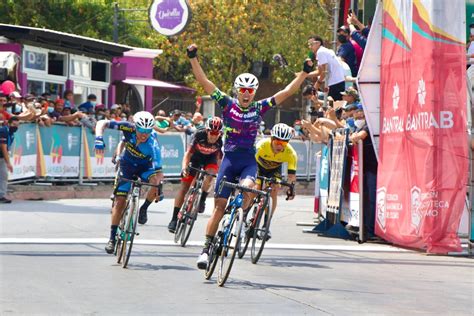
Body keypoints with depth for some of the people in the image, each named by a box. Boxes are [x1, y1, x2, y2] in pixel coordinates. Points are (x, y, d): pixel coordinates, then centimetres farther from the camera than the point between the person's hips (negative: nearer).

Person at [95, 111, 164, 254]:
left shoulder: (152, 143, -35)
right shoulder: (129, 128, -30)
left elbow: (158, 170, -37)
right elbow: (102, 123, -27)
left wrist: (158, 184, -49)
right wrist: (99, 139, -43)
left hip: (145, 166, -1)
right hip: (127, 165, 1)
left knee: (156, 183, -31)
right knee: (120, 201, -10)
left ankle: (144, 209, -2)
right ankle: (112, 237, 0)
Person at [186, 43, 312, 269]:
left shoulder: (259, 108, 2)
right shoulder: (228, 104, 0)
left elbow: (286, 92, 0)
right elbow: (204, 82, -4)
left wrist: (304, 73, -7)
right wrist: (193, 59, -12)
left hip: (249, 160, 0)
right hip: (230, 158, 0)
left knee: (247, 188, -32)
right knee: (219, 206, -3)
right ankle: (207, 247, 4)